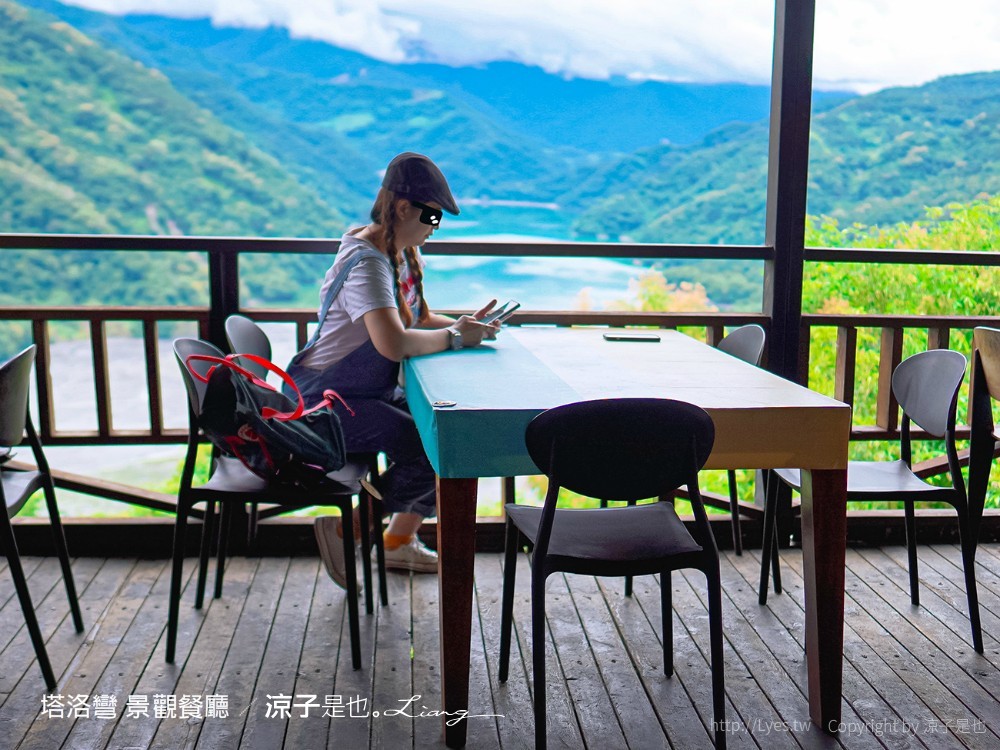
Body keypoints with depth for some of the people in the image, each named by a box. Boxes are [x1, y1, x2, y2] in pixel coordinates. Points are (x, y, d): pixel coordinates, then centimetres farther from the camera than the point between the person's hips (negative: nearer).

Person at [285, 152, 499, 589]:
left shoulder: (402, 254, 7)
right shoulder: (366, 262, -24)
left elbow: (420, 319, 16)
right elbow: (394, 343, -38)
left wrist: (464, 324, -3)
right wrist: (455, 337, -24)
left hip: (372, 392, 10)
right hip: (328, 400, -10)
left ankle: (400, 539, 16)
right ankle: (344, 531, -4)